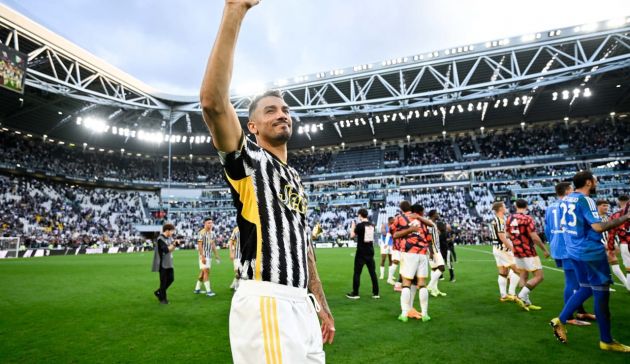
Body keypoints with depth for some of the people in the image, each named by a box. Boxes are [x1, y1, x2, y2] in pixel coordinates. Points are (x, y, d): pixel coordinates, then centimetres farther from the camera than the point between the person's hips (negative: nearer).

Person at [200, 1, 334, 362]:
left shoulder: (297, 179, 19)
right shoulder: (248, 160, -3)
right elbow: (213, 102, -23)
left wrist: (322, 305, 21)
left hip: (301, 304, 8)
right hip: (265, 304, -8)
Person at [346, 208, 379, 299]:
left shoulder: (360, 225, -13)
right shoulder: (372, 225, 6)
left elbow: (352, 236, -7)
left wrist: (353, 226, 6)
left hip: (361, 252, -5)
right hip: (370, 252, 6)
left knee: (357, 273, 2)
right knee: (373, 272, 10)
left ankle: (355, 293, 6)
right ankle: (376, 293, 13)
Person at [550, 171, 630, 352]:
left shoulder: (565, 200, 9)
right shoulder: (585, 200, -17)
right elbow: (598, 227, -24)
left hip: (574, 251, 8)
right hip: (591, 252, -8)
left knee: (586, 288, 19)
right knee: (601, 293, 3)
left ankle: (560, 320, 14)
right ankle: (606, 340, 14)